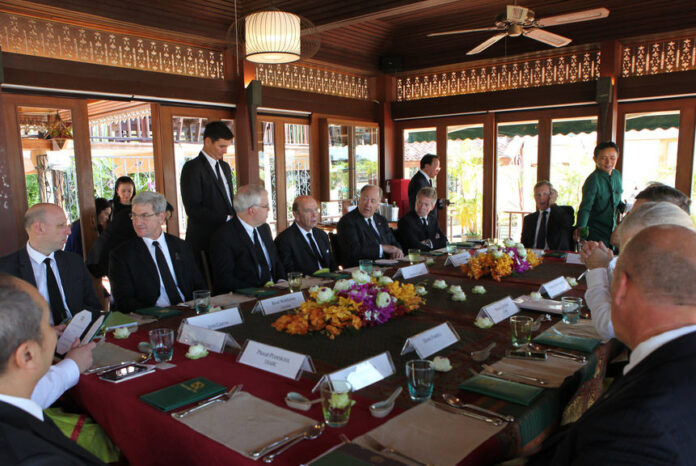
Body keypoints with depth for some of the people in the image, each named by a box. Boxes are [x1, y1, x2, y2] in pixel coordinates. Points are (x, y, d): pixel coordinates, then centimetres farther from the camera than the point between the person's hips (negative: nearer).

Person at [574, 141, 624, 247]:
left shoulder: (617, 175, 5)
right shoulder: (593, 180, -17)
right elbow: (585, 207, -24)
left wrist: (624, 208, -1)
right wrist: (580, 227, -39)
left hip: (613, 230, 7)